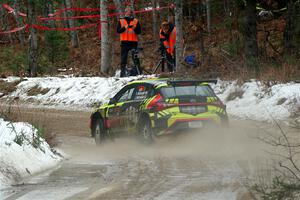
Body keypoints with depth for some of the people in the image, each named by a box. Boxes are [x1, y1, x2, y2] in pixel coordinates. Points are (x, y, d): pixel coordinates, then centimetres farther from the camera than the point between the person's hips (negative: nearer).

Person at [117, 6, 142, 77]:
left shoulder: (136, 21, 11)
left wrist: (134, 28, -15)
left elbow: (139, 31, 5)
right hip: (124, 42, 0)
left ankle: (138, 72, -2)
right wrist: (125, 28, -16)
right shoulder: (121, 21, 11)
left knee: (136, 57, -3)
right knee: (123, 58, -1)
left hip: (134, 42, 0)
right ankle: (123, 72, 0)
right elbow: (118, 30, 0)